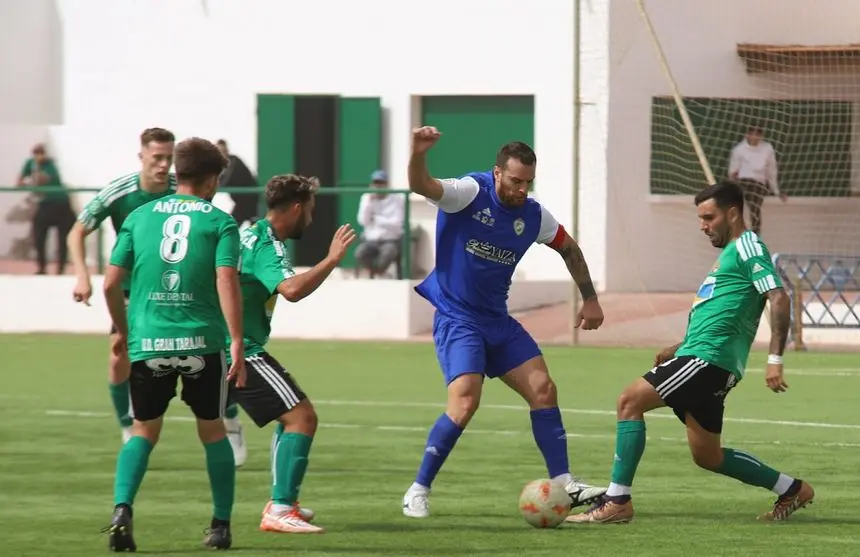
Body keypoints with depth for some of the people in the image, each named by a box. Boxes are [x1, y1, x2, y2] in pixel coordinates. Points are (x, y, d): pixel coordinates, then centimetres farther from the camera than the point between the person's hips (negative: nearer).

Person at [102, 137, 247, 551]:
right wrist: (237, 342, -13)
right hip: (202, 341, -2)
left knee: (144, 429, 13)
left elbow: (111, 283, 7)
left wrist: (121, 330, 22)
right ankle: (221, 525, 17)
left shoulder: (140, 217, 8)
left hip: (147, 342, 2)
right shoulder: (220, 222, 1)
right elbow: (226, 282, -12)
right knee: (212, 429, 15)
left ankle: (122, 509, -9)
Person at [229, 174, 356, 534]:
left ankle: (282, 502, 27)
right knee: (302, 416, -14)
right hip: (242, 351, -11)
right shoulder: (266, 245, -17)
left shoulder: (249, 233, 14)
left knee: (293, 414, 24)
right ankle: (280, 511, -20)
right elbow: (291, 289, -34)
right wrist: (331, 260, -29)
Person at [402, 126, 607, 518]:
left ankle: (563, 484, 11)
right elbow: (421, 187, -34)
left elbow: (569, 249, 20)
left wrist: (590, 299, 19)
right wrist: (418, 155, -55)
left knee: (543, 390, 2)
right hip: (456, 319, -7)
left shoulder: (534, 216, 1)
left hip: (498, 322, 7)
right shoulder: (471, 192, -16)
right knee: (464, 402, -22)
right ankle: (418, 491, -10)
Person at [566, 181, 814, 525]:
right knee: (707, 456, 14)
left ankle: (617, 501, -17)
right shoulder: (730, 251, 24)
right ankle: (792, 490, 23)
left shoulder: (748, 246, -6)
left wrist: (775, 360, -24)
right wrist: (679, 349, 27)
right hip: (697, 356, 11)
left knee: (630, 401, -15)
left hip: (708, 357, -11)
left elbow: (779, 299, -17)